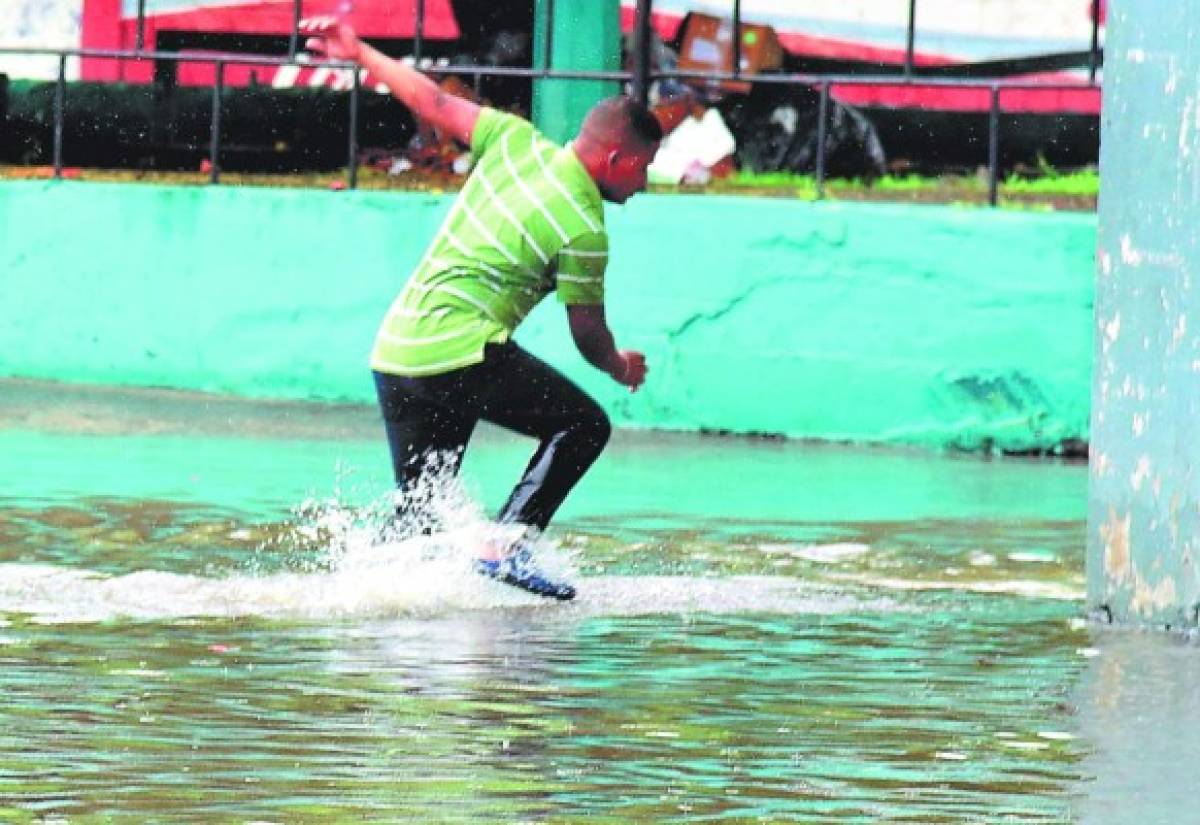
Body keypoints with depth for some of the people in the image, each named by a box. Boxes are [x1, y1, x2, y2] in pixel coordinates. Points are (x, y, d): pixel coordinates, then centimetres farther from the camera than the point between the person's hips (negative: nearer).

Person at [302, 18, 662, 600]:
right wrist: (621, 368, 22)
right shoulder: (583, 229, -9)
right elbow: (589, 335, 0)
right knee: (583, 426, 1)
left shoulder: (516, 142, 6)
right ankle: (506, 546, -9)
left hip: (394, 350, 8)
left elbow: (435, 105, 12)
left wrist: (359, 53, 23)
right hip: (462, 354, -8)